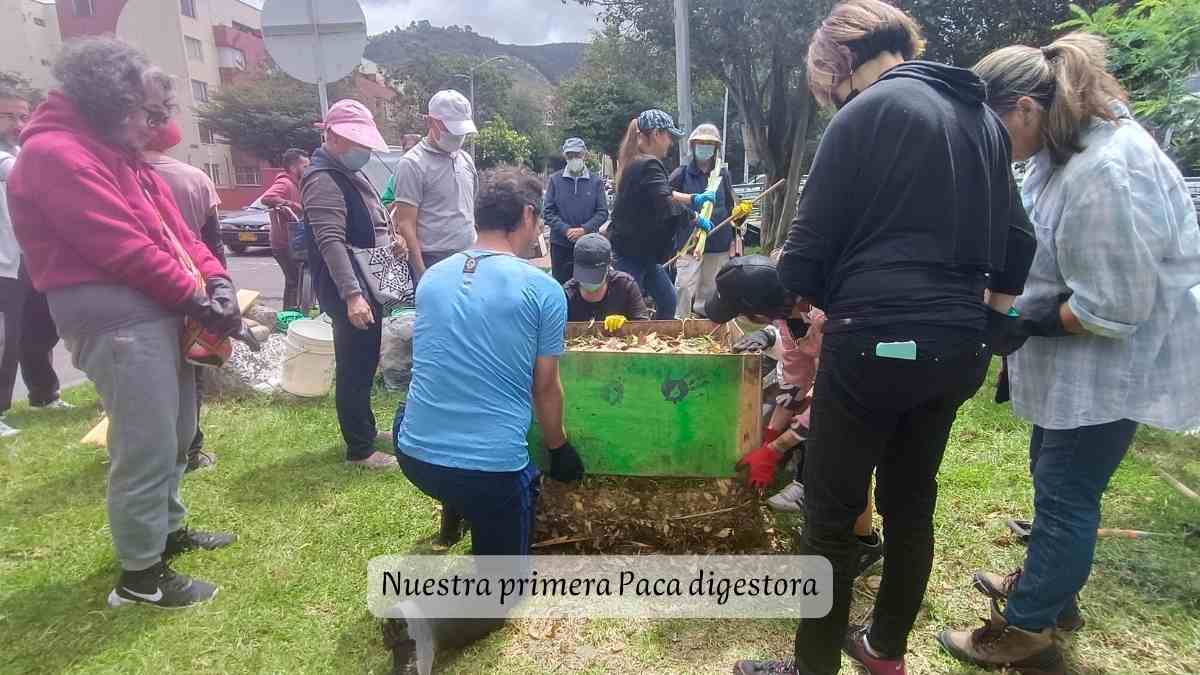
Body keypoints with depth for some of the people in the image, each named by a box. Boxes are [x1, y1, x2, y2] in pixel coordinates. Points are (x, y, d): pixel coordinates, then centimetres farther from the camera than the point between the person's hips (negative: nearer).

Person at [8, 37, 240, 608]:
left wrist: (215, 280, -2)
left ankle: (167, 529, 38)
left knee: (175, 435, 20)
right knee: (146, 447, -4)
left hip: (154, 310, 10)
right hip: (117, 317, -10)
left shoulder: (121, 156, 20)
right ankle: (140, 575, 10)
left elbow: (174, 229, 14)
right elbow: (122, 249, -19)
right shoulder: (55, 153, -12)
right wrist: (196, 298, -12)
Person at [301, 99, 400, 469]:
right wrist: (352, 294, -34)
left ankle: (365, 428, 34)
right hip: (350, 290, -10)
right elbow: (331, 242, -27)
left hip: (368, 285, 10)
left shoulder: (352, 173, 15)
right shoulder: (323, 179, -17)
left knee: (365, 364, 19)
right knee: (354, 368, -1)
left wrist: (389, 240, 12)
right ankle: (360, 449, 9)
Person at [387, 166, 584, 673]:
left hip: (415, 454, 6)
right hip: (490, 466, -6)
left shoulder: (432, 278, 7)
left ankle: (454, 519, 40)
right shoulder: (543, 289, -9)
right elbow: (545, 388, 0)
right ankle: (427, 619, -11)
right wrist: (559, 449, 19)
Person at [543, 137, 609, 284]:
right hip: (560, 244, 0)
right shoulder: (555, 180, 2)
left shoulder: (595, 181, 3)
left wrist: (584, 229, -14)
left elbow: (603, 212, 0)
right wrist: (566, 230, -14)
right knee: (560, 284, 5)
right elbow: (549, 211, 0)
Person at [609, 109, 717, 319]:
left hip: (644, 251, 10)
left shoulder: (636, 162, 12)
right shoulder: (648, 165, -20)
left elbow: (661, 193, 26)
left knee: (667, 299, 15)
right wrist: (696, 219, -15)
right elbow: (666, 205, -29)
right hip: (631, 252, -10)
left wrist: (694, 198, 20)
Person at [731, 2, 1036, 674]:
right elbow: (1016, 243, 16)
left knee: (832, 516, 5)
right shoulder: (984, 118, 14)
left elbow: (807, 252, -10)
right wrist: (983, 327, 22)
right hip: (957, 348, 8)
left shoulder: (869, 113, -8)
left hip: (878, 344, -8)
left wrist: (793, 289, 9)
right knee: (911, 505, 19)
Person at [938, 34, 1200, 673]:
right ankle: (1046, 586, 41)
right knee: (1054, 477, 21)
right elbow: (1046, 253, 14)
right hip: (1073, 360, 10)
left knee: (1064, 495, 2)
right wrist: (1012, 307, 1)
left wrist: (1026, 324, -17)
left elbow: (1114, 309, -29)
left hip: (1116, 361, -10)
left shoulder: (1107, 173, -30)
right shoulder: (1065, 147, 2)